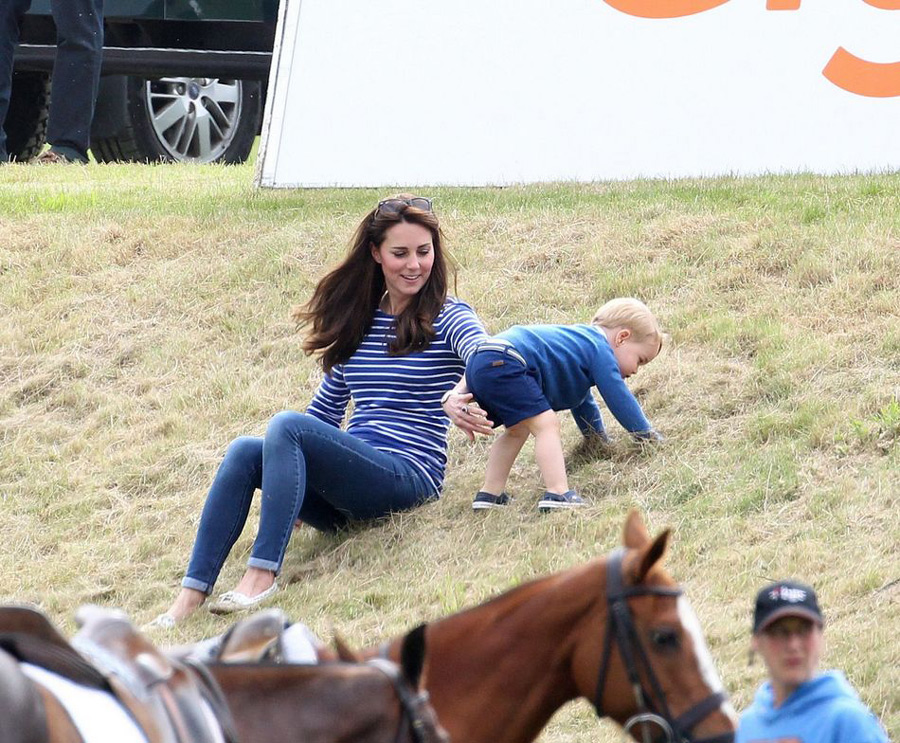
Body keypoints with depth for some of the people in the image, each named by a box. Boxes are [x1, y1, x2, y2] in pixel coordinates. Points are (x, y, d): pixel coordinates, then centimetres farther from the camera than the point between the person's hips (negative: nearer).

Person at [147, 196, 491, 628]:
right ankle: (191, 595, -31)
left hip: (410, 476, -6)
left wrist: (456, 398, -42)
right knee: (244, 452, -21)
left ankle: (262, 574, -38)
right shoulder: (358, 322, 20)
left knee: (287, 425, -28)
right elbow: (325, 411, 27)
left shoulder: (448, 318, 1)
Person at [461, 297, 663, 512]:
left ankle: (489, 494, 29)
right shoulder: (599, 349, 1)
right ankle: (557, 494, -26)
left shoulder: (581, 342, 32)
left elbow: (582, 402, 47)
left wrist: (599, 437, 58)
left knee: (518, 430, 27)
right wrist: (648, 435, 8)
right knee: (546, 424, -16)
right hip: (504, 364, -11)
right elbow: (619, 398, -2)